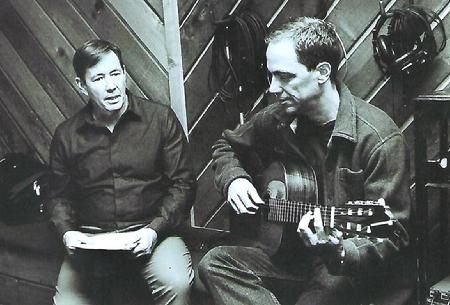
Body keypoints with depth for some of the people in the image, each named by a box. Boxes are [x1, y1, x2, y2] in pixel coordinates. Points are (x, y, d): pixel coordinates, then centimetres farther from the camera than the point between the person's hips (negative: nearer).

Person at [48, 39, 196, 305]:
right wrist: (67, 231, -3)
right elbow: (60, 196, 17)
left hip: (151, 232, -2)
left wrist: (154, 229, -12)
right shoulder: (66, 135, 9)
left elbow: (183, 183, 1)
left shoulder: (161, 118, 1)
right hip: (91, 240, 3)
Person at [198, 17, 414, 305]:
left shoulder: (378, 138, -18)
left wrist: (338, 252, -35)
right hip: (291, 254, 6)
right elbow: (227, 146, 21)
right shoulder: (277, 119, 1)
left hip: (357, 270, -6)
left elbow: (394, 238, -17)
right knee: (214, 264, -16)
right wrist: (234, 179, -1)